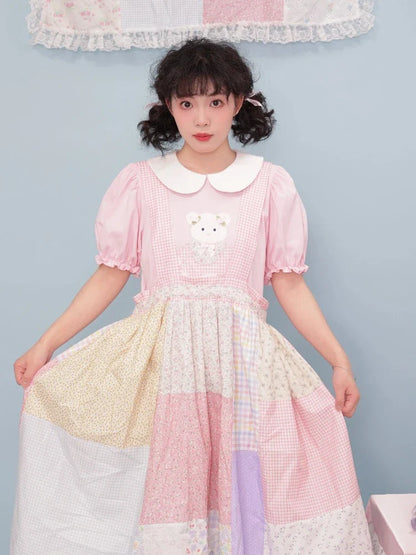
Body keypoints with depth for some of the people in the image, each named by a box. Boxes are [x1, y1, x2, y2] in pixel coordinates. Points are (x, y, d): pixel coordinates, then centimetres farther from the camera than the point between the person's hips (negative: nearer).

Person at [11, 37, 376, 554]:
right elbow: (110, 275, 7)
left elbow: (289, 283, 7)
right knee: (162, 489, -2)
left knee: (244, 483, -4)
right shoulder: (138, 182, 6)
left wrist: (340, 361, 1)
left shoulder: (270, 184, 6)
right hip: (157, 355, 0)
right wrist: (46, 344, 2)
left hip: (241, 355, 0)